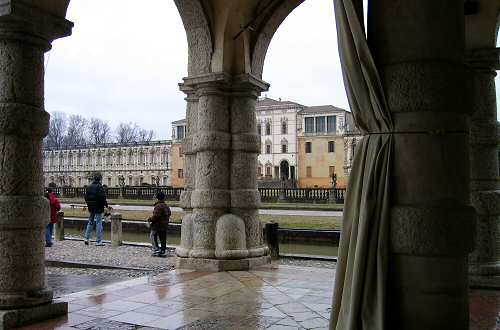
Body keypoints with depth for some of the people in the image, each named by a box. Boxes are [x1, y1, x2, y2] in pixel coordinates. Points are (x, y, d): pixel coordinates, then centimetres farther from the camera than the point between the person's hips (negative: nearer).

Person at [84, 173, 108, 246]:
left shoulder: (89, 187, 8)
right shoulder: (100, 187, -16)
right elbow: (102, 198, -20)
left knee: (90, 223, 19)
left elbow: (86, 197, 12)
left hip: (91, 208, 7)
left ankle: (86, 238, 16)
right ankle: (98, 241, 1)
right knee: (99, 224, -1)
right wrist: (106, 204, -7)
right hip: (98, 208, -7)